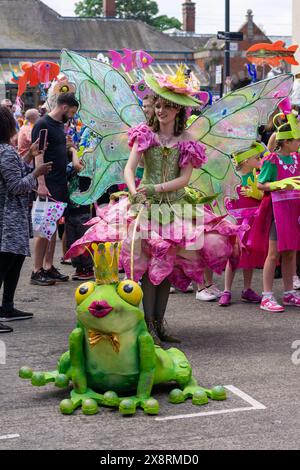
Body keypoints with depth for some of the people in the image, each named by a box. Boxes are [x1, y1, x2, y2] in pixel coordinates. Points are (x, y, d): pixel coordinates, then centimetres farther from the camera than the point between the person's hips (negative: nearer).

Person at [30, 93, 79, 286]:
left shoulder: (60, 125, 15)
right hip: (48, 185, -9)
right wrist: (41, 184, -23)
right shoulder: (43, 125, -11)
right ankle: (37, 271, -1)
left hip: (60, 185, 9)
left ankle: (48, 267, 17)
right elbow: (38, 156, -17)